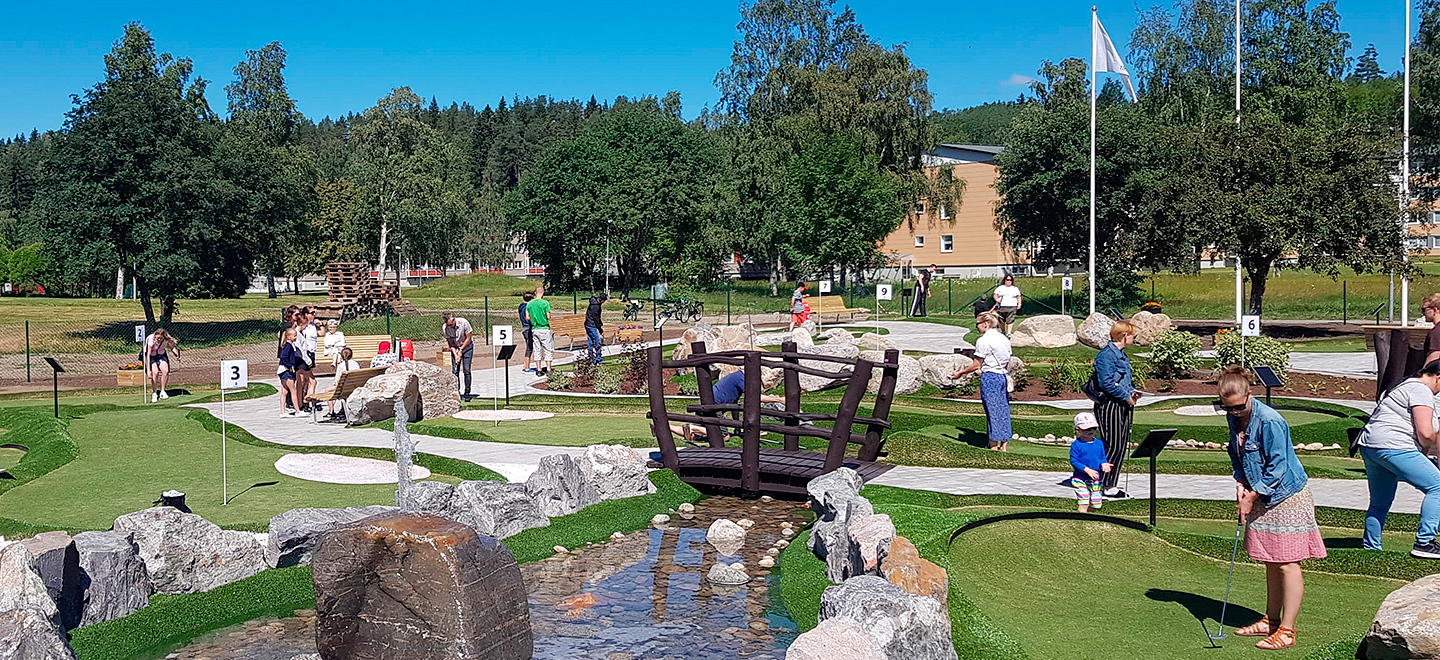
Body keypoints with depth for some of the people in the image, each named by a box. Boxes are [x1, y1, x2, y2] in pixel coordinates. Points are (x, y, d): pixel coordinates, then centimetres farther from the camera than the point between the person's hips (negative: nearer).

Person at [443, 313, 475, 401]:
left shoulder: (464, 322, -24)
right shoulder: (444, 328, -16)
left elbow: (468, 338, -14)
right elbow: (450, 343, -7)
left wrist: (461, 351, -14)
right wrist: (455, 354, -19)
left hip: (466, 346, -2)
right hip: (455, 348, 2)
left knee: (466, 370, -10)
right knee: (455, 371, -6)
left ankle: (467, 393, -6)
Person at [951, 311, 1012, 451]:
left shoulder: (983, 341, -12)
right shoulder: (1004, 339, 10)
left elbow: (976, 365, -10)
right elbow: (1008, 364, 14)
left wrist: (960, 373, 1)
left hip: (990, 378, -7)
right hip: (1003, 377, 7)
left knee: (992, 412, -1)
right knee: (1004, 410, 10)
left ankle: (994, 446, 5)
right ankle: (1004, 445, 13)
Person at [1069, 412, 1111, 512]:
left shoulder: (1099, 444, 5)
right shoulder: (1076, 445, -10)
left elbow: (1102, 457, 12)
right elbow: (1073, 461, -13)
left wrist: (1104, 464, -12)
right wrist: (1087, 470, -22)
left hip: (1096, 480, 5)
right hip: (1081, 479, -5)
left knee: (1096, 505, 10)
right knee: (1084, 505, -10)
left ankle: (1085, 511, 39)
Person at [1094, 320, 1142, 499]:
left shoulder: (1121, 354, 17)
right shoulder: (1106, 355, -14)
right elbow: (1106, 383, -21)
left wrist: (1132, 391, 8)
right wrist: (1126, 396, -15)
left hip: (1123, 407, 10)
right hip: (1110, 406, -10)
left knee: (1121, 446, 10)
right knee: (1113, 447, -9)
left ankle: (1112, 484, 16)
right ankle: (1107, 486, -2)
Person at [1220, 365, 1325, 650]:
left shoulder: (1269, 421, -23)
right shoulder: (1233, 418, 2)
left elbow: (1277, 466, -21)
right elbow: (1236, 455, 14)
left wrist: (1251, 497, -16)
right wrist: (1241, 483, -2)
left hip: (1286, 496, -8)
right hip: (1263, 498, 8)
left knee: (1287, 563, -5)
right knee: (1270, 562, 16)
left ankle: (1286, 631, -1)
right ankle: (1271, 620, 26)